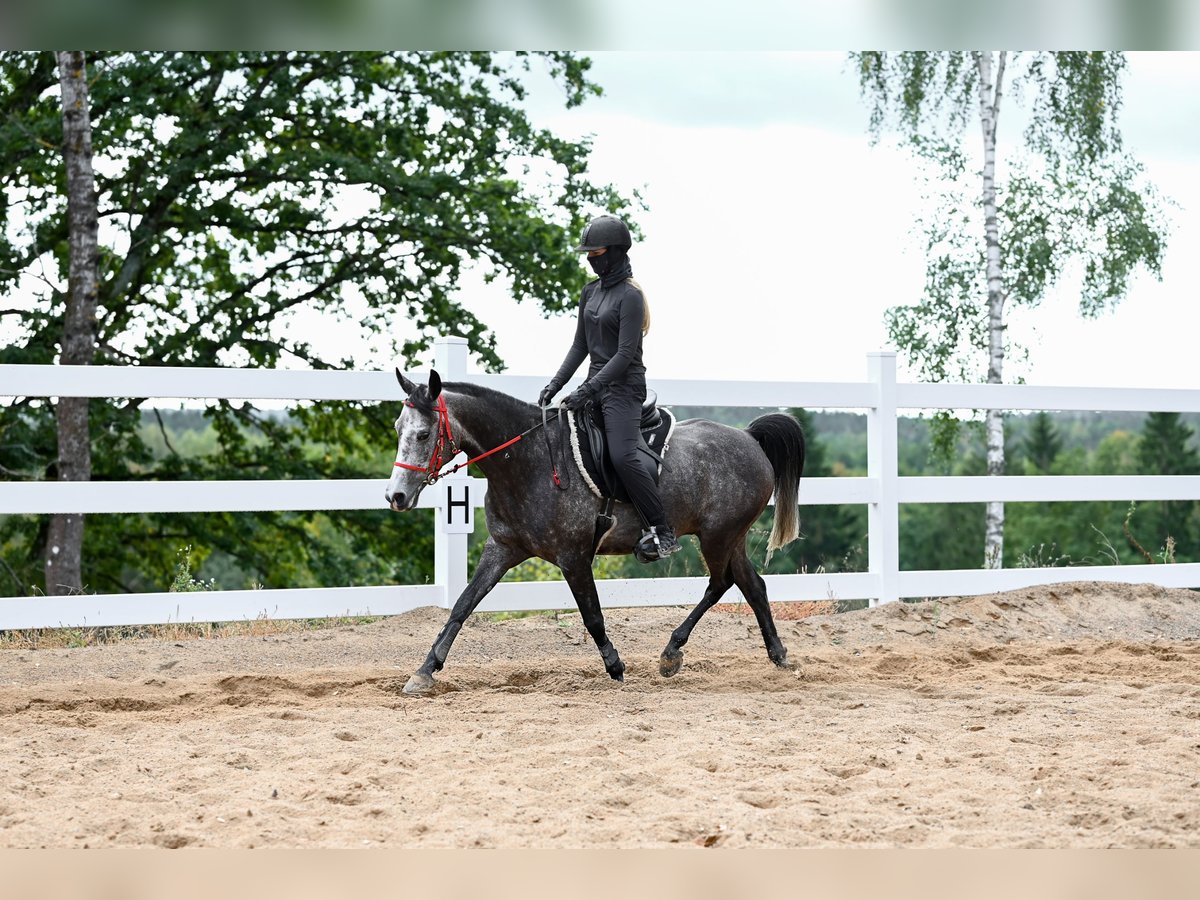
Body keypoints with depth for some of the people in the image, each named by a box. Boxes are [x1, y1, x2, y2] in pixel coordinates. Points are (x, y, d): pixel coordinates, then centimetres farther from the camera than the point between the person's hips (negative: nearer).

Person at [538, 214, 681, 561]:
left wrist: (587, 390, -22)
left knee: (622, 457, -24)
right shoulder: (591, 292, 13)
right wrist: (556, 383, 6)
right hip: (597, 381, 9)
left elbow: (625, 354, -18)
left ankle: (663, 532, -19)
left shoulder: (630, 296, -13)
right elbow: (580, 345, 17)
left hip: (624, 385, -9)